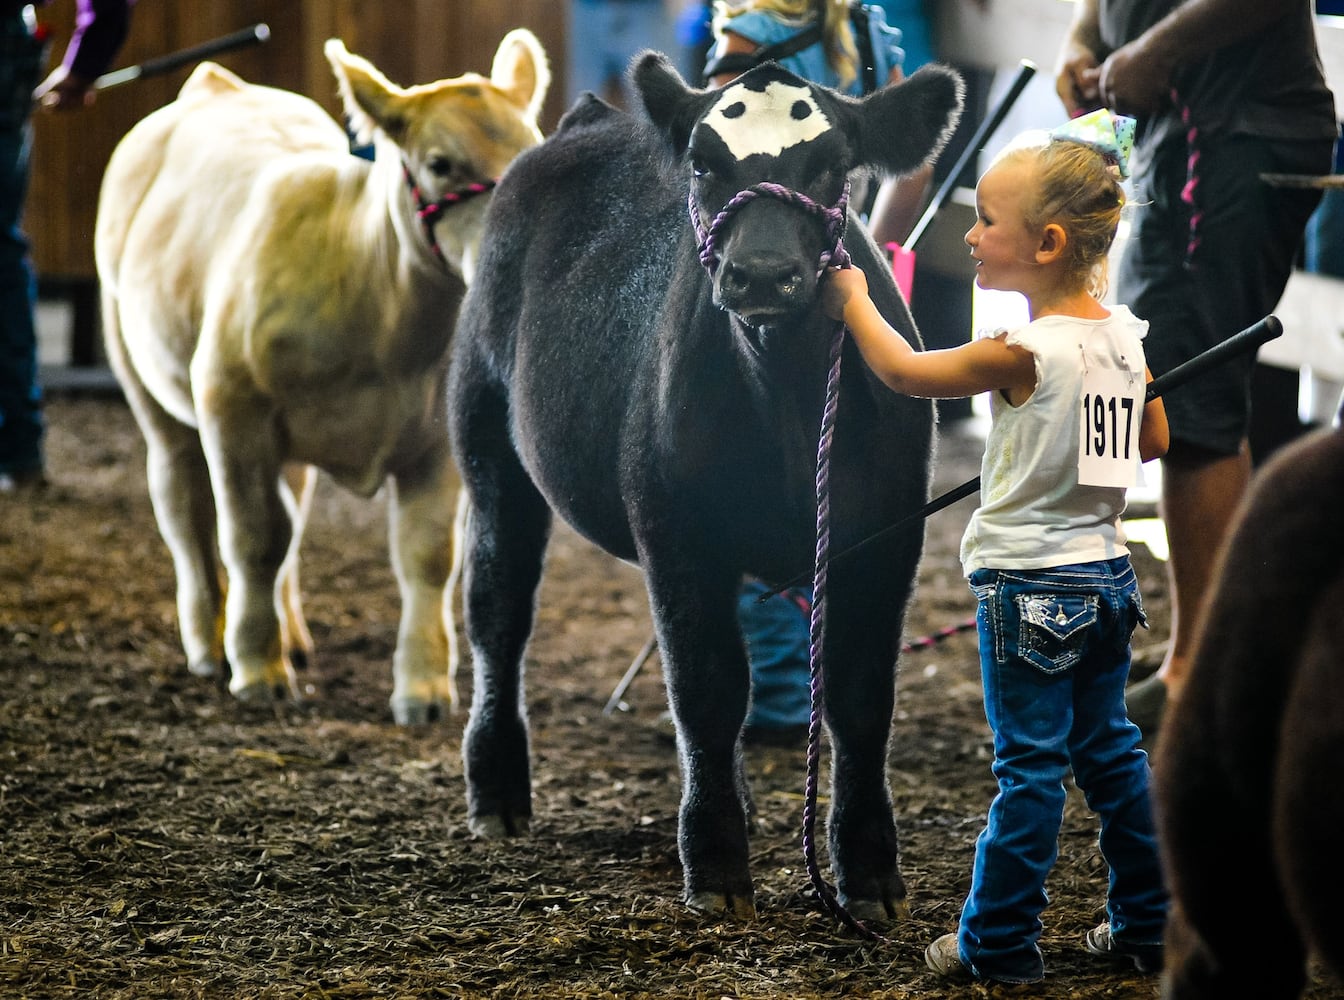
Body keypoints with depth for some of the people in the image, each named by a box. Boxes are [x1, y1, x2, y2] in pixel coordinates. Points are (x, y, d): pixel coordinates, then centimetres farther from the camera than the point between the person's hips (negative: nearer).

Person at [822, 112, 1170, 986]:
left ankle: (1000, 943, 8)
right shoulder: (1125, 335, -1)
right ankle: (1150, 924, 21)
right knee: (1110, 750, 16)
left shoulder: (1025, 355, -21)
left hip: (1027, 585, -7)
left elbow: (905, 371, -8)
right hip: (1106, 573, 7)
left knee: (1030, 768, 0)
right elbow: (1156, 442, 12)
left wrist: (853, 301, 6)